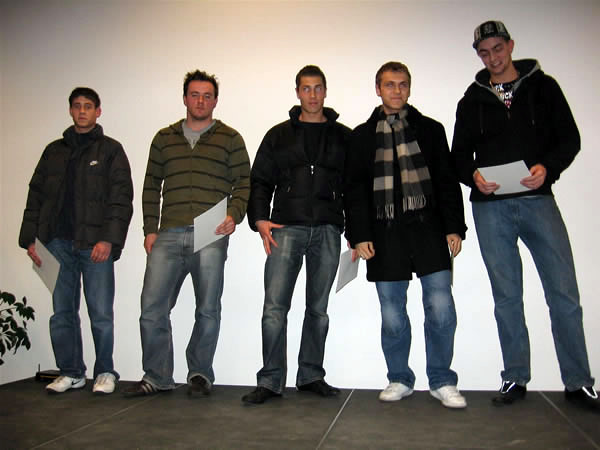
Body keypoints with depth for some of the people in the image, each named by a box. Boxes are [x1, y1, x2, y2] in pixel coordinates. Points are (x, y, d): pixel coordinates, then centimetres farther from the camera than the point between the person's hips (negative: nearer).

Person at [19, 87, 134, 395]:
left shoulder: (110, 150, 6)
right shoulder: (54, 151, 18)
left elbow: (122, 199, -3)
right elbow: (35, 197, 17)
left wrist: (108, 239, -13)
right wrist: (30, 238, 7)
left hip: (95, 244, -4)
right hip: (58, 243, 4)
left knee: (101, 313, -2)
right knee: (62, 312, 7)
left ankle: (104, 372, 12)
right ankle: (70, 372, 19)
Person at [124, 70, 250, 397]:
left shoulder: (230, 139, 11)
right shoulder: (164, 139, 18)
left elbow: (243, 183, 7)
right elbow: (151, 187, 17)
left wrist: (234, 216, -10)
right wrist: (150, 229, 8)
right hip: (169, 235, 2)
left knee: (208, 310, 2)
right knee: (152, 308, -1)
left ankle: (200, 374, 19)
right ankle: (157, 377, 13)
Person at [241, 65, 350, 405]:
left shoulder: (343, 137, 13)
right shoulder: (279, 135, 13)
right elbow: (261, 180, 10)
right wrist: (259, 218, -5)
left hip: (327, 230, 1)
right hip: (286, 228, -1)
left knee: (318, 309, 7)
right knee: (275, 307, -7)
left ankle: (311, 376, 18)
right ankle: (271, 380, 1)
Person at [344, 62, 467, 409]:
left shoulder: (430, 129, 12)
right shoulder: (363, 135, 11)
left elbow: (447, 181, 9)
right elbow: (354, 189, 6)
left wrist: (454, 227, 0)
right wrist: (359, 235, -3)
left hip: (428, 228, 0)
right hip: (385, 233, 0)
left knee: (441, 308, -4)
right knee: (392, 314, 5)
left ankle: (442, 381, 12)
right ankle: (400, 380, 21)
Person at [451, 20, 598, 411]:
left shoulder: (543, 86, 8)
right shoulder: (473, 100, 13)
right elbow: (460, 154, 12)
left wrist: (547, 167, -15)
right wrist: (473, 175, -10)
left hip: (538, 200, -1)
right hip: (491, 207, 1)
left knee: (564, 293, -2)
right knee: (507, 297, 6)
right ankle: (515, 379, 17)